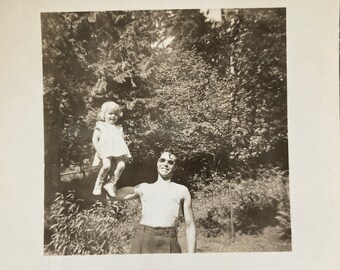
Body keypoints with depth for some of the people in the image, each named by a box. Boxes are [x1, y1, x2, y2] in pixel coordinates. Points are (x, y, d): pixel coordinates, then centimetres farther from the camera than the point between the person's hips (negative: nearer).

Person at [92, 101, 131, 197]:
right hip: (105, 152, -4)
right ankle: (99, 183, -3)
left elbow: (122, 141, 21)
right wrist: (98, 151, -11)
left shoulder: (118, 128, 25)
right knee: (107, 165, -28)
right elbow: (94, 139, 3)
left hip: (118, 152, 4)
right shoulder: (100, 126, 12)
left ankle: (111, 184, -4)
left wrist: (125, 154, 7)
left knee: (121, 165, -21)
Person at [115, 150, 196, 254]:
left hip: (168, 243, -1)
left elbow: (190, 226, 13)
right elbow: (114, 194, 12)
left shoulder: (182, 191, 15)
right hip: (142, 239, 1)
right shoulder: (144, 188, 18)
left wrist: (191, 255, 5)